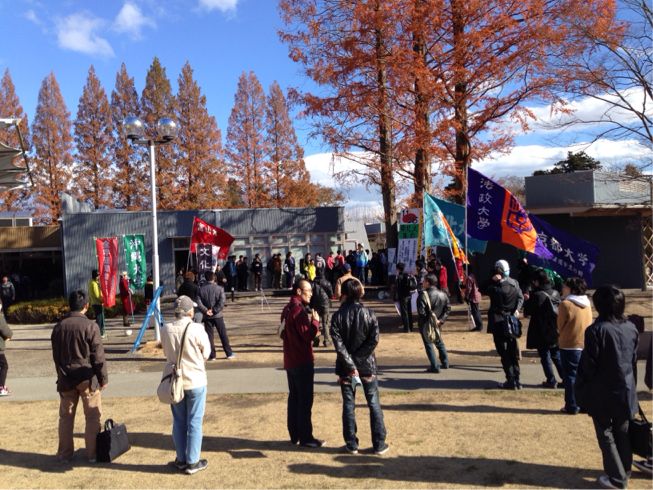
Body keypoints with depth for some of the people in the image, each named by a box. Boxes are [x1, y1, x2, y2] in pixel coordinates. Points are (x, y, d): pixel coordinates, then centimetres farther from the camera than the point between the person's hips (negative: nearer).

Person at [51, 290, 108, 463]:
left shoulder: (59, 327, 2)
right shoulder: (90, 326, -13)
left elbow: (56, 355, 10)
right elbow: (98, 356, -11)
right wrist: (103, 378, -1)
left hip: (66, 378, 4)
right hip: (87, 377, -4)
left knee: (66, 416, 15)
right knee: (93, 417, 7)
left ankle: (65, 453, 22)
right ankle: (92, 453, 11)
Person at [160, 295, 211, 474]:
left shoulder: (166, 330, -8)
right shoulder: (196, 329, -18)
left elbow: (166, 353, 5)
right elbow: (206, 353, -7)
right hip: (195, 381, -3)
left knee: (179, 422, 17)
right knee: (194, 422, 8)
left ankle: (181, 459, 27)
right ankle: (192, 462, 16)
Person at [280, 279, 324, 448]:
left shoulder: (287, 309, 10)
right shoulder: (299, 309, -18)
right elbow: (308, 336, -22)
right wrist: (315, 322, -7)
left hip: (290, 361, 9)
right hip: (302, 361, -9)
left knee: (294, 397, 14)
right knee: (305, 400, -1)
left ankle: (295, 434, 22)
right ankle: (306, 438, 6)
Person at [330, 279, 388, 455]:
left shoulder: (338, 316, -8)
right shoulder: (369, 314, -6)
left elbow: (338, 344, -15)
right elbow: (374, 339, -13)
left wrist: (350, 365, -14)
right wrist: (359, 358, -9)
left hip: (345, 367, 0)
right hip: (366, 364, 0)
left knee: (348, 405, 10)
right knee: (374, 404, 10)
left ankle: (351, 444, 16)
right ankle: (379, 444, 15)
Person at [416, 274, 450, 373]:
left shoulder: (423, 295, -18)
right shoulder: (443, 295, 1)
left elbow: (421, 311, -24)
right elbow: (448, 309, 1)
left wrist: (427, 319, -10)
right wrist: (441, 320, -4)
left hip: (425, 324, -6)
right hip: (437, 323, 6)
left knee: (428, 344, 3)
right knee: (439, 342, 23)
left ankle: (435, 366, 0)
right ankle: (445, 363, 33)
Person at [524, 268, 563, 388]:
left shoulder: (537, 295, -19)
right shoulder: (555, 293, 2)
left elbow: (528, 312, -15)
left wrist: (527, 300, 4)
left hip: (542, 333, -6)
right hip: (556, 332, 6)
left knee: (545, 356, 6)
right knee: (557, 356, 17)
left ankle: (551, 380, 11)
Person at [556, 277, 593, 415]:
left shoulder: (566, 304, -14)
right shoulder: (587, 304, 6)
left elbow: (560, 326, -6)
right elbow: (588, 324, 12)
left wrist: (561, 335, 11)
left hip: (569, 346, -6)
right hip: (586, 345, 6)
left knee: (570, 377, 3)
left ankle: (571, 406, 6)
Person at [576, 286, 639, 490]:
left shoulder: (596, 330, -20)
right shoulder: (631, 328, -2)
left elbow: (588, 365, -16)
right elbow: (634, 360, 9)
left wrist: (582, 391, -1)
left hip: (603, 394, -5)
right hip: (626, 390, 5)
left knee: (606, 435, 9)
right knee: (623, 433, 19)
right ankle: (624, 471, 31)